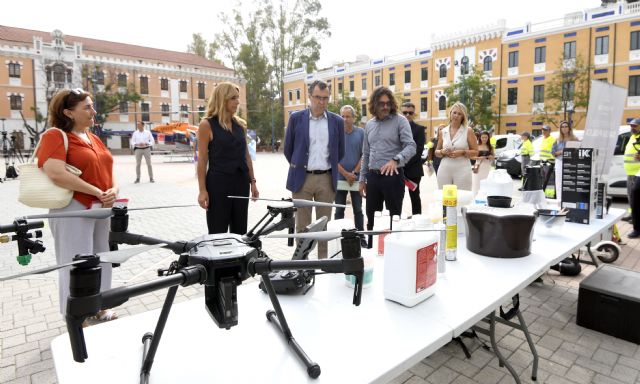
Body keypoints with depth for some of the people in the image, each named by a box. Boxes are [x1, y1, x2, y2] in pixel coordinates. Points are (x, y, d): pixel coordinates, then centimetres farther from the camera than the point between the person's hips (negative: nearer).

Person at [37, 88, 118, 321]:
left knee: (101, 260, 16)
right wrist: (97, 192, -19)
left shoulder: (94, 139, 15)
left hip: (101, 209, 8)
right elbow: (56, 174, -24)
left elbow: (108, 171, 16)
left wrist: (113, 191, -6)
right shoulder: (55, 136, -10)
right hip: (74, 209, -8)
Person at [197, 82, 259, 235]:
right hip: (218, 183, -5)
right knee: (217, 233, 2)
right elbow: (202, 159, -8)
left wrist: (252, 181, 9)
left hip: (241, 182, 5)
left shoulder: (240, 125, 9)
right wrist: (202, 190, -12)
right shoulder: (207, 125, -7)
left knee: (240, 231, 13)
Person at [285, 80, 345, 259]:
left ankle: (323, 259, 22)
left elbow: (340, 152, 14)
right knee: (302, 225, 5)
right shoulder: (296, 118, 0)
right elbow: (288, 149, 9)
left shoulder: (337, 121, 4)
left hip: (327, 179, 2)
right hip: (302, 178, -1)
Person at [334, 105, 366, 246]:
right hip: (340, 178, 0)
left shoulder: (361, 133, 1)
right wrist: (345, 174, -10)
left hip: (356, 178, 1)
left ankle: (360, 237, 19)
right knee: (339, 210, 7)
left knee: (358, 209, 9)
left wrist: (354, 173, -9)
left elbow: (364, 155, 0)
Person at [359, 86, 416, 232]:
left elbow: (411, 146, -16)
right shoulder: (369, 125, 12)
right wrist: (362, 178, 13)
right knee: (371, 219, 11)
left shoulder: (400, 121, -4)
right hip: (373, 176, 5)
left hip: (393, 176, -5)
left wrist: (396, 160, -34)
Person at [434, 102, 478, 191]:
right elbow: (437, 152, 15)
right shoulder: (442, 131, 9)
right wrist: (442, 152, -6)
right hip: (445, 169, 3)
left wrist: (462, 152, -14)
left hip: (462, 170, -2)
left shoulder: (468, 131, 2)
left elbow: (475, 152, 3)